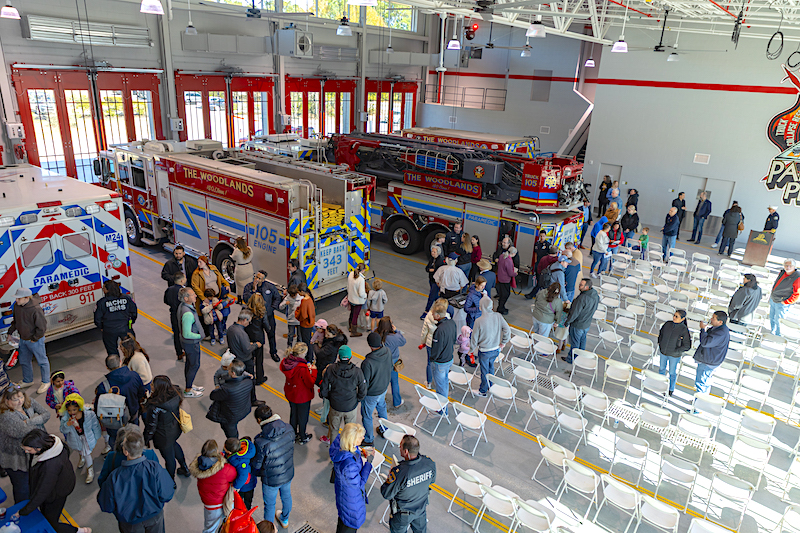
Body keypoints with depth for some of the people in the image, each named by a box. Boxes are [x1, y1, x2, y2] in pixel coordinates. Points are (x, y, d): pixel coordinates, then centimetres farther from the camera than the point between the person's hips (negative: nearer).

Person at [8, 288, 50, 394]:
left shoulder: (36, 309, -28)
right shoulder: (17, 306, -5)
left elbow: (42, 327, -22)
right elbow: (15, 320, 15)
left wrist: (34, 339, -15)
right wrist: (10, 332, 10)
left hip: (35, 341, -8)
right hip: (23, 339, 8)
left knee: (42, 361, 9)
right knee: (24, 361, 23)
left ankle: (45, 382, 25)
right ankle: (27, 381, 43)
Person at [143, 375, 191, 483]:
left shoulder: (154, 406, -37)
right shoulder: (175, 393, -21)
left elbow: (151, 426, -22)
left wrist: (147, 439, -3)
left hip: (163, 436, -6)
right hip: (176, 429, 6)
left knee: (169, 458, 18)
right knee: (173, 444, 36)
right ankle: (184, 468, 53)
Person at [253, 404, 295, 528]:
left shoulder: (261, 442, -36)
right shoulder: (289, 429, -22)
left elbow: (256, 464, -19)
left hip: (271, 480, -4)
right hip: (288, 473, 4)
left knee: (269, 504, 24)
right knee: (286, 496, 32)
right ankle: (284, 520, 59)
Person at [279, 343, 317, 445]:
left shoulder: (286, 361, -13)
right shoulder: (302, 368, -35)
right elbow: (310, 383, -25)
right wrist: (313, 370, -14)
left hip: (290, 394, 7)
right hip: (302, 397, -7)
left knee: (293, 413, 28)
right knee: (303, 416, 18)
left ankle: (293, 435, 47)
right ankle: (302, 438, 38)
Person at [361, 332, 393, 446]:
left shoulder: (368, 362, -38)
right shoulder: (388, 352, -18)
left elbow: (364, 383, -25)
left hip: (371, 394, -6)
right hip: (384, 389, 6)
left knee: (366, 416, 18)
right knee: (382, 407, 32)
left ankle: (369, 439, 38)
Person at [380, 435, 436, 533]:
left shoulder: (399, 473, -41)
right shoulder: (430, 463, -25)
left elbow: (386, 495, -26)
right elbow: (432, 481, -3)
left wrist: (390, 476, -11)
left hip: (403, 513, -4)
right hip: (422, 508, 4)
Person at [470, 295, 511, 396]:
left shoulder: (479, 321, -24)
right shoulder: (498, 316, -13)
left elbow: (474, 337, -14)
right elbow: (507, 330, -9)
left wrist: (472, 349, 2)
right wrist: (503, 342, 6)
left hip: (484, 351, -4)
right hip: (496, 349, 4)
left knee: (484, 371, 13)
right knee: (491, 366, 27)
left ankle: (483, 391, 32)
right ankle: (490, 386, 45)